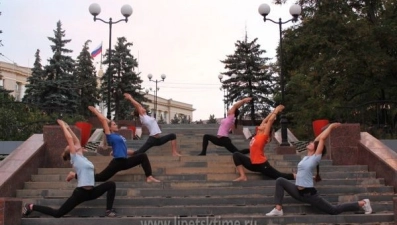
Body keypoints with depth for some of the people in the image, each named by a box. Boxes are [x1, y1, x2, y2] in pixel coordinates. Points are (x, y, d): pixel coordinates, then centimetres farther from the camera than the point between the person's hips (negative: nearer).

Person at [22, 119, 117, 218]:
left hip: (91, 191, 8)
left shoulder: (81, 157, 14)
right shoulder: (74, 158, -6)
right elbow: (70, 138, -11)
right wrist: (63, 126, -2)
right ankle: (32, 207, 16)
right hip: (81, 192, -7)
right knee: (57, 213, -1)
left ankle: (109, 210, 0)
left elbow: (77, 141, 18)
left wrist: (68, 128, 22)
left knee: (111, 184, -3)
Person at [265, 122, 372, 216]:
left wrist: (331, 126, -5)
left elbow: (322, 139, -14)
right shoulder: (307, 157, 8)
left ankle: (362, 203, 19)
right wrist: (328, 128, 19)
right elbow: (317, 139, 13)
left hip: (309, 193, -7)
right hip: (298, 191, 7)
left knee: (334, 210, 3)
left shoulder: (316, 158, -11)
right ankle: (278, 209, -5)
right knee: (280, 181, -2)